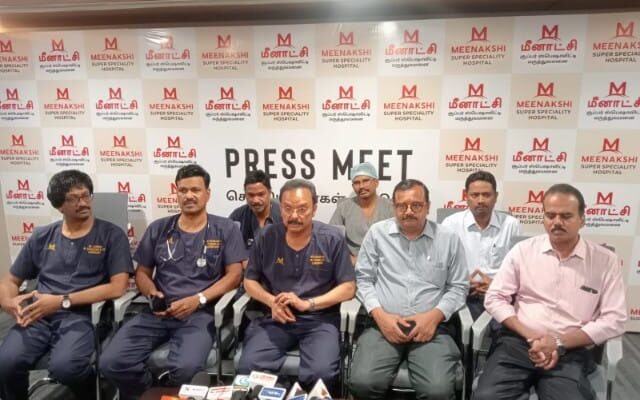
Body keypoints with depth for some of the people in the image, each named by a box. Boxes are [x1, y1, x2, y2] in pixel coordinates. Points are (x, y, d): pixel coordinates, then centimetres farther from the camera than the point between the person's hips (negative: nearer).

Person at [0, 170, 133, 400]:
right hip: (38, 315, 3)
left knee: (64, 366, -31)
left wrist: (63, 301, -12)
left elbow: (117, 287, -7)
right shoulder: (42, 236, 15)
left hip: (81, 315, -3)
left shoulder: (111, 235, 2)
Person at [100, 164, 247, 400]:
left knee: (186, 368, -31)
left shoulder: (225, 229, 5)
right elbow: (142, 272, 19)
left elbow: (234, 274, -1)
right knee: (111, 363, -18)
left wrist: (199, 299, -13)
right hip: (158, 312, 4)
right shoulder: (158, 229, 14)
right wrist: (153, 293, -4)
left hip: (200, 313, -3)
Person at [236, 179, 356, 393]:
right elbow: (250, 281, 11)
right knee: (247, 367, -20)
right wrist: (271, 302, -9)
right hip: (276, 318, 2)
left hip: (319, 319, -2)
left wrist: (307, 303, -15)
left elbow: (348, 288, -3)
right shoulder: (267, 237, 2)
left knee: (321, 373, -27)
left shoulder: (332, 238, -4)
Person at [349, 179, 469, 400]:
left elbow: (458, 287, 10)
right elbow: (363, 279, 8)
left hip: (431, 326, 0)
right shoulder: (377, 233, 7)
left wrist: (435, 315, -7)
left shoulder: (449, 239, 7)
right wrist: (379, 315, -8)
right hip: (384, 324, 0)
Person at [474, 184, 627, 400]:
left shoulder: (606, 261, 4)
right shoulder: (523, 250, 5)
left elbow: (614, 320, 0)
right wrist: (531, 336, -9)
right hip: (517, 342, 0)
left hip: (570, 352, 1)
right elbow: (495, 298, 4)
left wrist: (559, 343, -10)